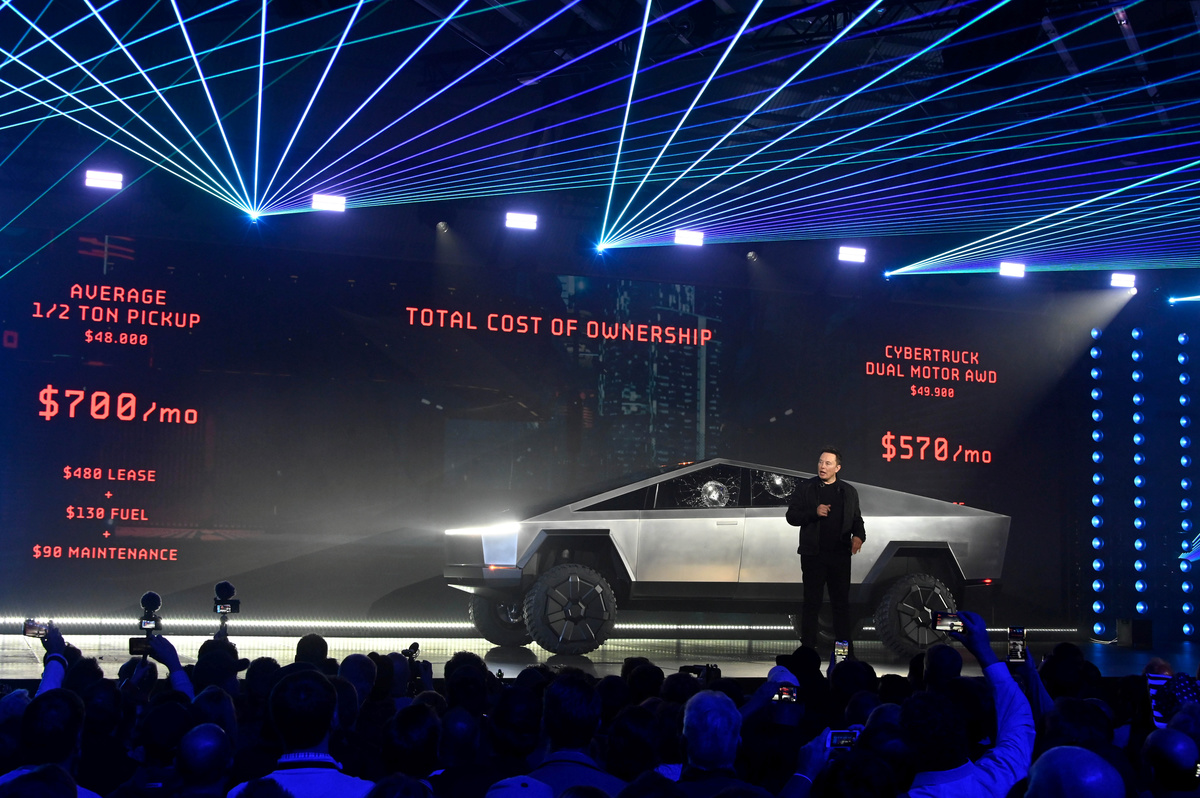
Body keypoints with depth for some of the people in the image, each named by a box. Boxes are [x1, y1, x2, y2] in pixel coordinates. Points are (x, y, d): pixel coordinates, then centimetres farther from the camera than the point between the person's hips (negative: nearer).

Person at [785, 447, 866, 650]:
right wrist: (814, 512, -16)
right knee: (812, 601, 3)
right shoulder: (805, 488, 2)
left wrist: (859, 536, -8)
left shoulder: (848, 491, 9)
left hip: (840, 555, 2)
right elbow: (791, 516, 0)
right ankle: (808, 647, 8)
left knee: (842, 602, 4)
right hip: (813, 555, -2)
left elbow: (857, 519, 13)